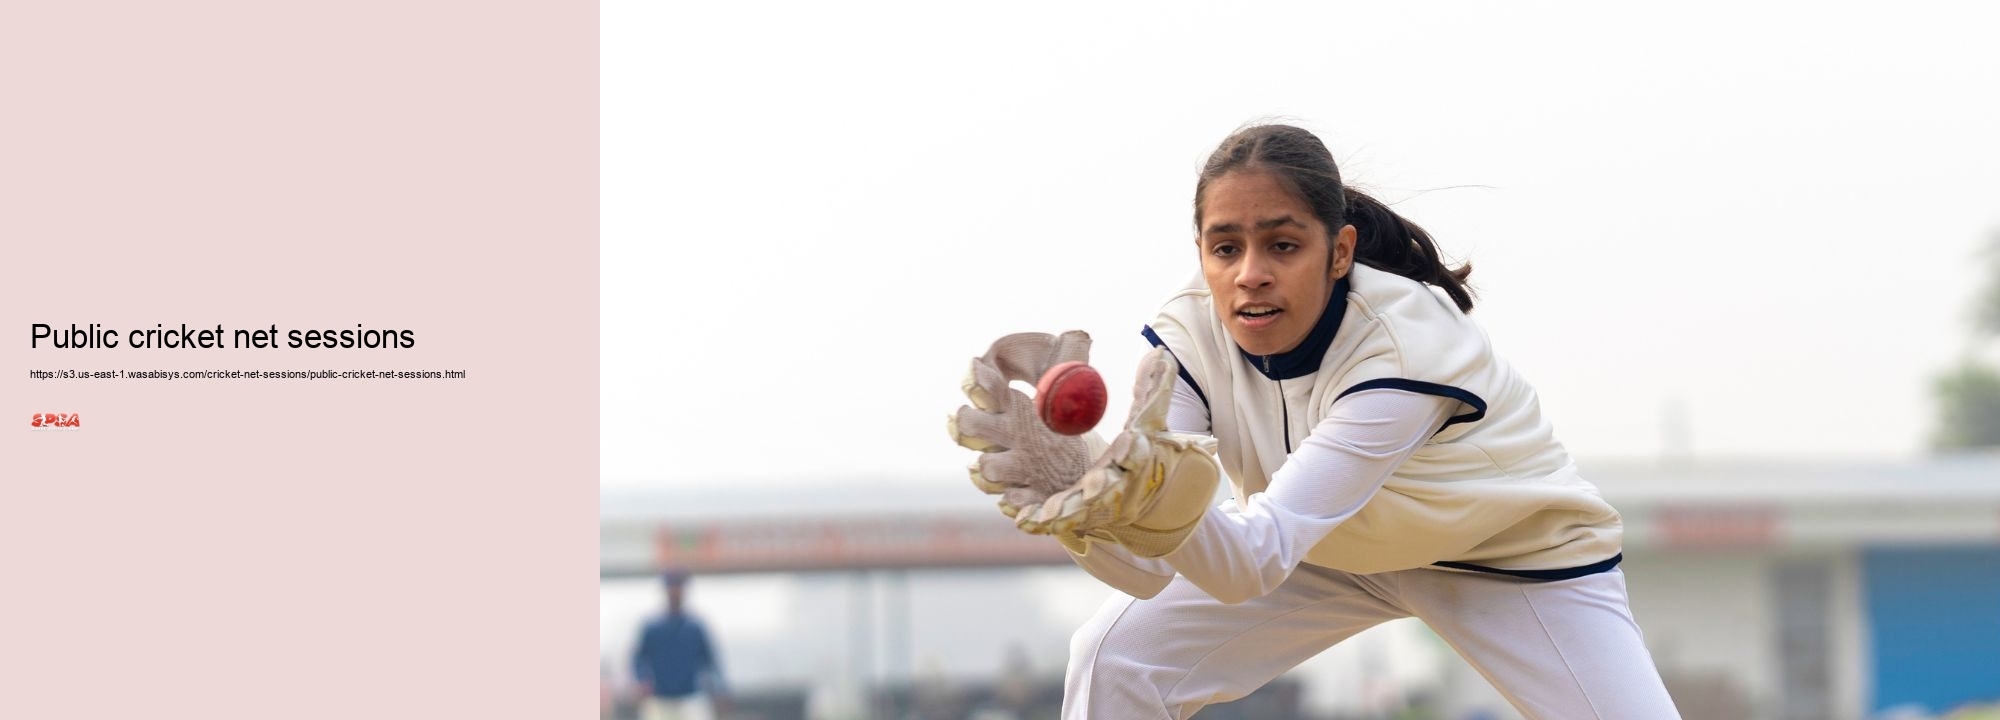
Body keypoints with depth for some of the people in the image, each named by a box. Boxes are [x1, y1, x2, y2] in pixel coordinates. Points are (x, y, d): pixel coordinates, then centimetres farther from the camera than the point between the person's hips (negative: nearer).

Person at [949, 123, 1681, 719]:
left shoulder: (1405, 346, -37)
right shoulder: (1193, 335, -23)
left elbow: (1256, 560, -48)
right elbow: (1149, 571, -34)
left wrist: (1156, 500, -69)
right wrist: (1083, 486, -55)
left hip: (1518, 554, -4)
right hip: (1332, 545, 4)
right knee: (1116, 659, -12)